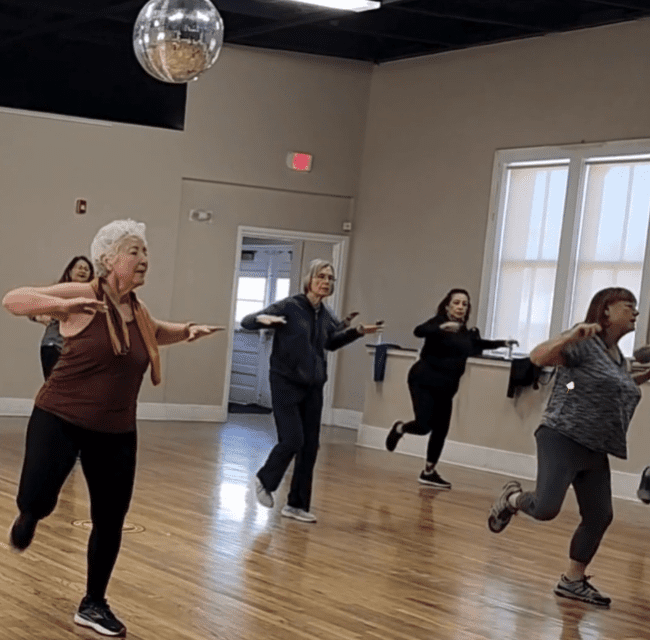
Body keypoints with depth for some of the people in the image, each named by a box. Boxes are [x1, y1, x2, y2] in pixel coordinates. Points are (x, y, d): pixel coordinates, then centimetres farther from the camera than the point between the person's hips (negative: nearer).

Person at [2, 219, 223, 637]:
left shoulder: (138, 311, 6)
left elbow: (155, 334, 30)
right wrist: (63, 305, -34)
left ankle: (93, 605, 27)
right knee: (38, 499, -21)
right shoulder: (83, 296, -14)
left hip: (116, 432, 6)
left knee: (111, 521, 8)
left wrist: (188, 331, 10)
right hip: (59, 419, -5)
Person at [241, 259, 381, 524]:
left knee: (310, 447, 4)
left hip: (313, 388, 6)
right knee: (292, 440, -13)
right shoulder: (289, 306, -12)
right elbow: (247, 321, -11)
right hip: (286, 384, -6)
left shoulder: (326, 316, 5)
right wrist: (263, 319, -33)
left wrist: (357, 331, 13)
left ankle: (297, 505, 16)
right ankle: (265, 480, 16)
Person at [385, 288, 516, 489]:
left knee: (441, 430, 6)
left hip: (446, 387, 7)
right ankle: (399, 428, 20)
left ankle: (429, 472, 19)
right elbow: (419, 331, -31)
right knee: (423, 426, -15)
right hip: (424, 381, -7)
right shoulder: (438, 321, -10)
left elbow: (478, 344, 32)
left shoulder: (465, 332, 10)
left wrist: (503, 343, 30)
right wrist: (442, 328, -46)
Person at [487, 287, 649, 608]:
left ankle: (573, 581, 20)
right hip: (562, 440, -8)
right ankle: (512, 499, 14)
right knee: (546, 508, -21)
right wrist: (571, 336, -37)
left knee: (599, 516, 6)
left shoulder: (618, 357, 15)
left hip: (595, 450, 8)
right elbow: (538, 357, -23)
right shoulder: (584, 343, -11)